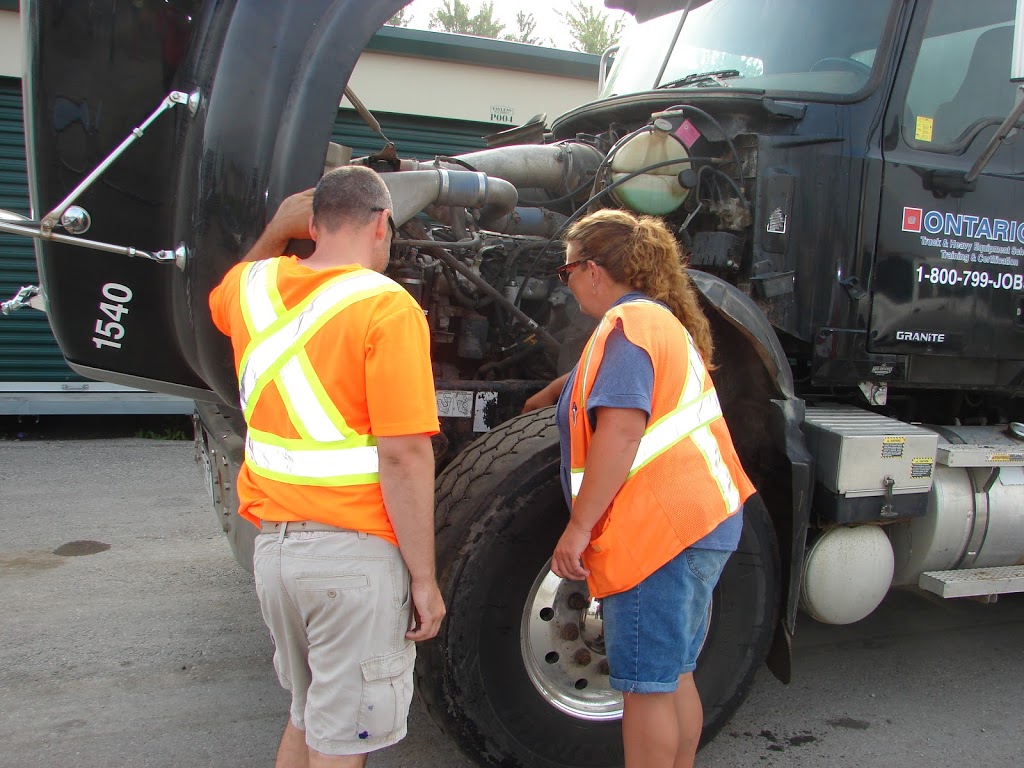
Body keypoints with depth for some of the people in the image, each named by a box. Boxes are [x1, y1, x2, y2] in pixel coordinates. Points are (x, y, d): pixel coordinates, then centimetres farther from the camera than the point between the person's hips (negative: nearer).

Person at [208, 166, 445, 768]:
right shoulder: (387, 306, -14)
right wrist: (424, 579, -13)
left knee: (306, 715, 25)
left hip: (273, 541, 7)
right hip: (354, 550, -6)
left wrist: (276, 230, 25)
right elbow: (404, 454, -19)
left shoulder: (252, 286, 5)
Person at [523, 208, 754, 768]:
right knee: (673, 676, 19)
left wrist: (578, 526, -20)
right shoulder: (662, 319, 20)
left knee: (647, 686, 0)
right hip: (701, 523, 10)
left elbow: (621, 430, -23)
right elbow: (597, 378, 38)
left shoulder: (627, 321, -12)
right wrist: (539, 401, 50)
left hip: (657, 531, -10)